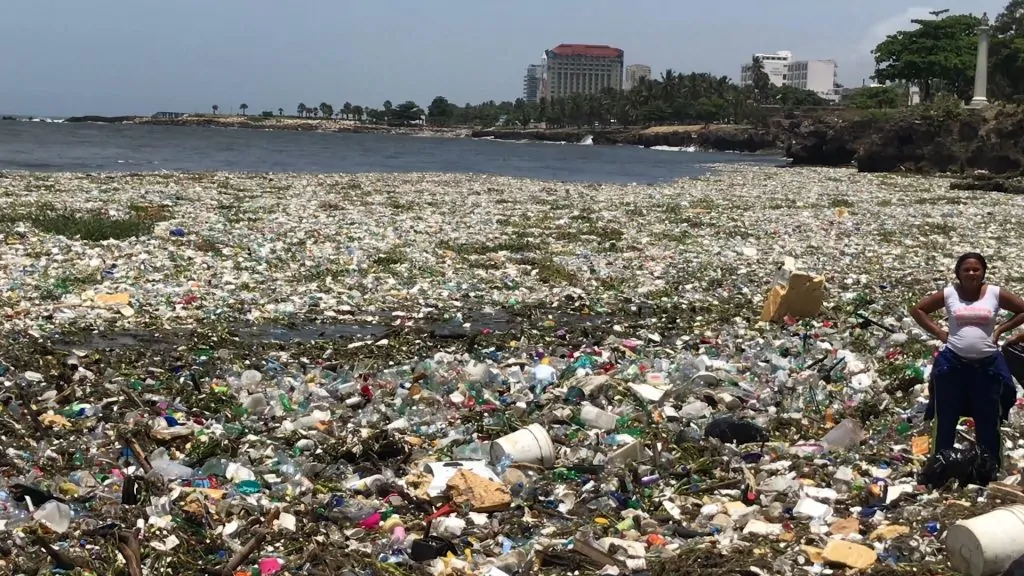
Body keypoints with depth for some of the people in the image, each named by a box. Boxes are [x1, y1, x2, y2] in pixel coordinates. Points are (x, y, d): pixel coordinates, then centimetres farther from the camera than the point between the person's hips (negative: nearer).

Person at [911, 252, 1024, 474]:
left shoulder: (996, 294, -2)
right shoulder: (948, 294, -2)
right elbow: (918, 309, 6)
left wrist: (1000, 330, 0)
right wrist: (939, 333, -1)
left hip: (987, 365, 0)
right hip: (953, 363, 0)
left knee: (988, 421, 11)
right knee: (945, 419, 11)